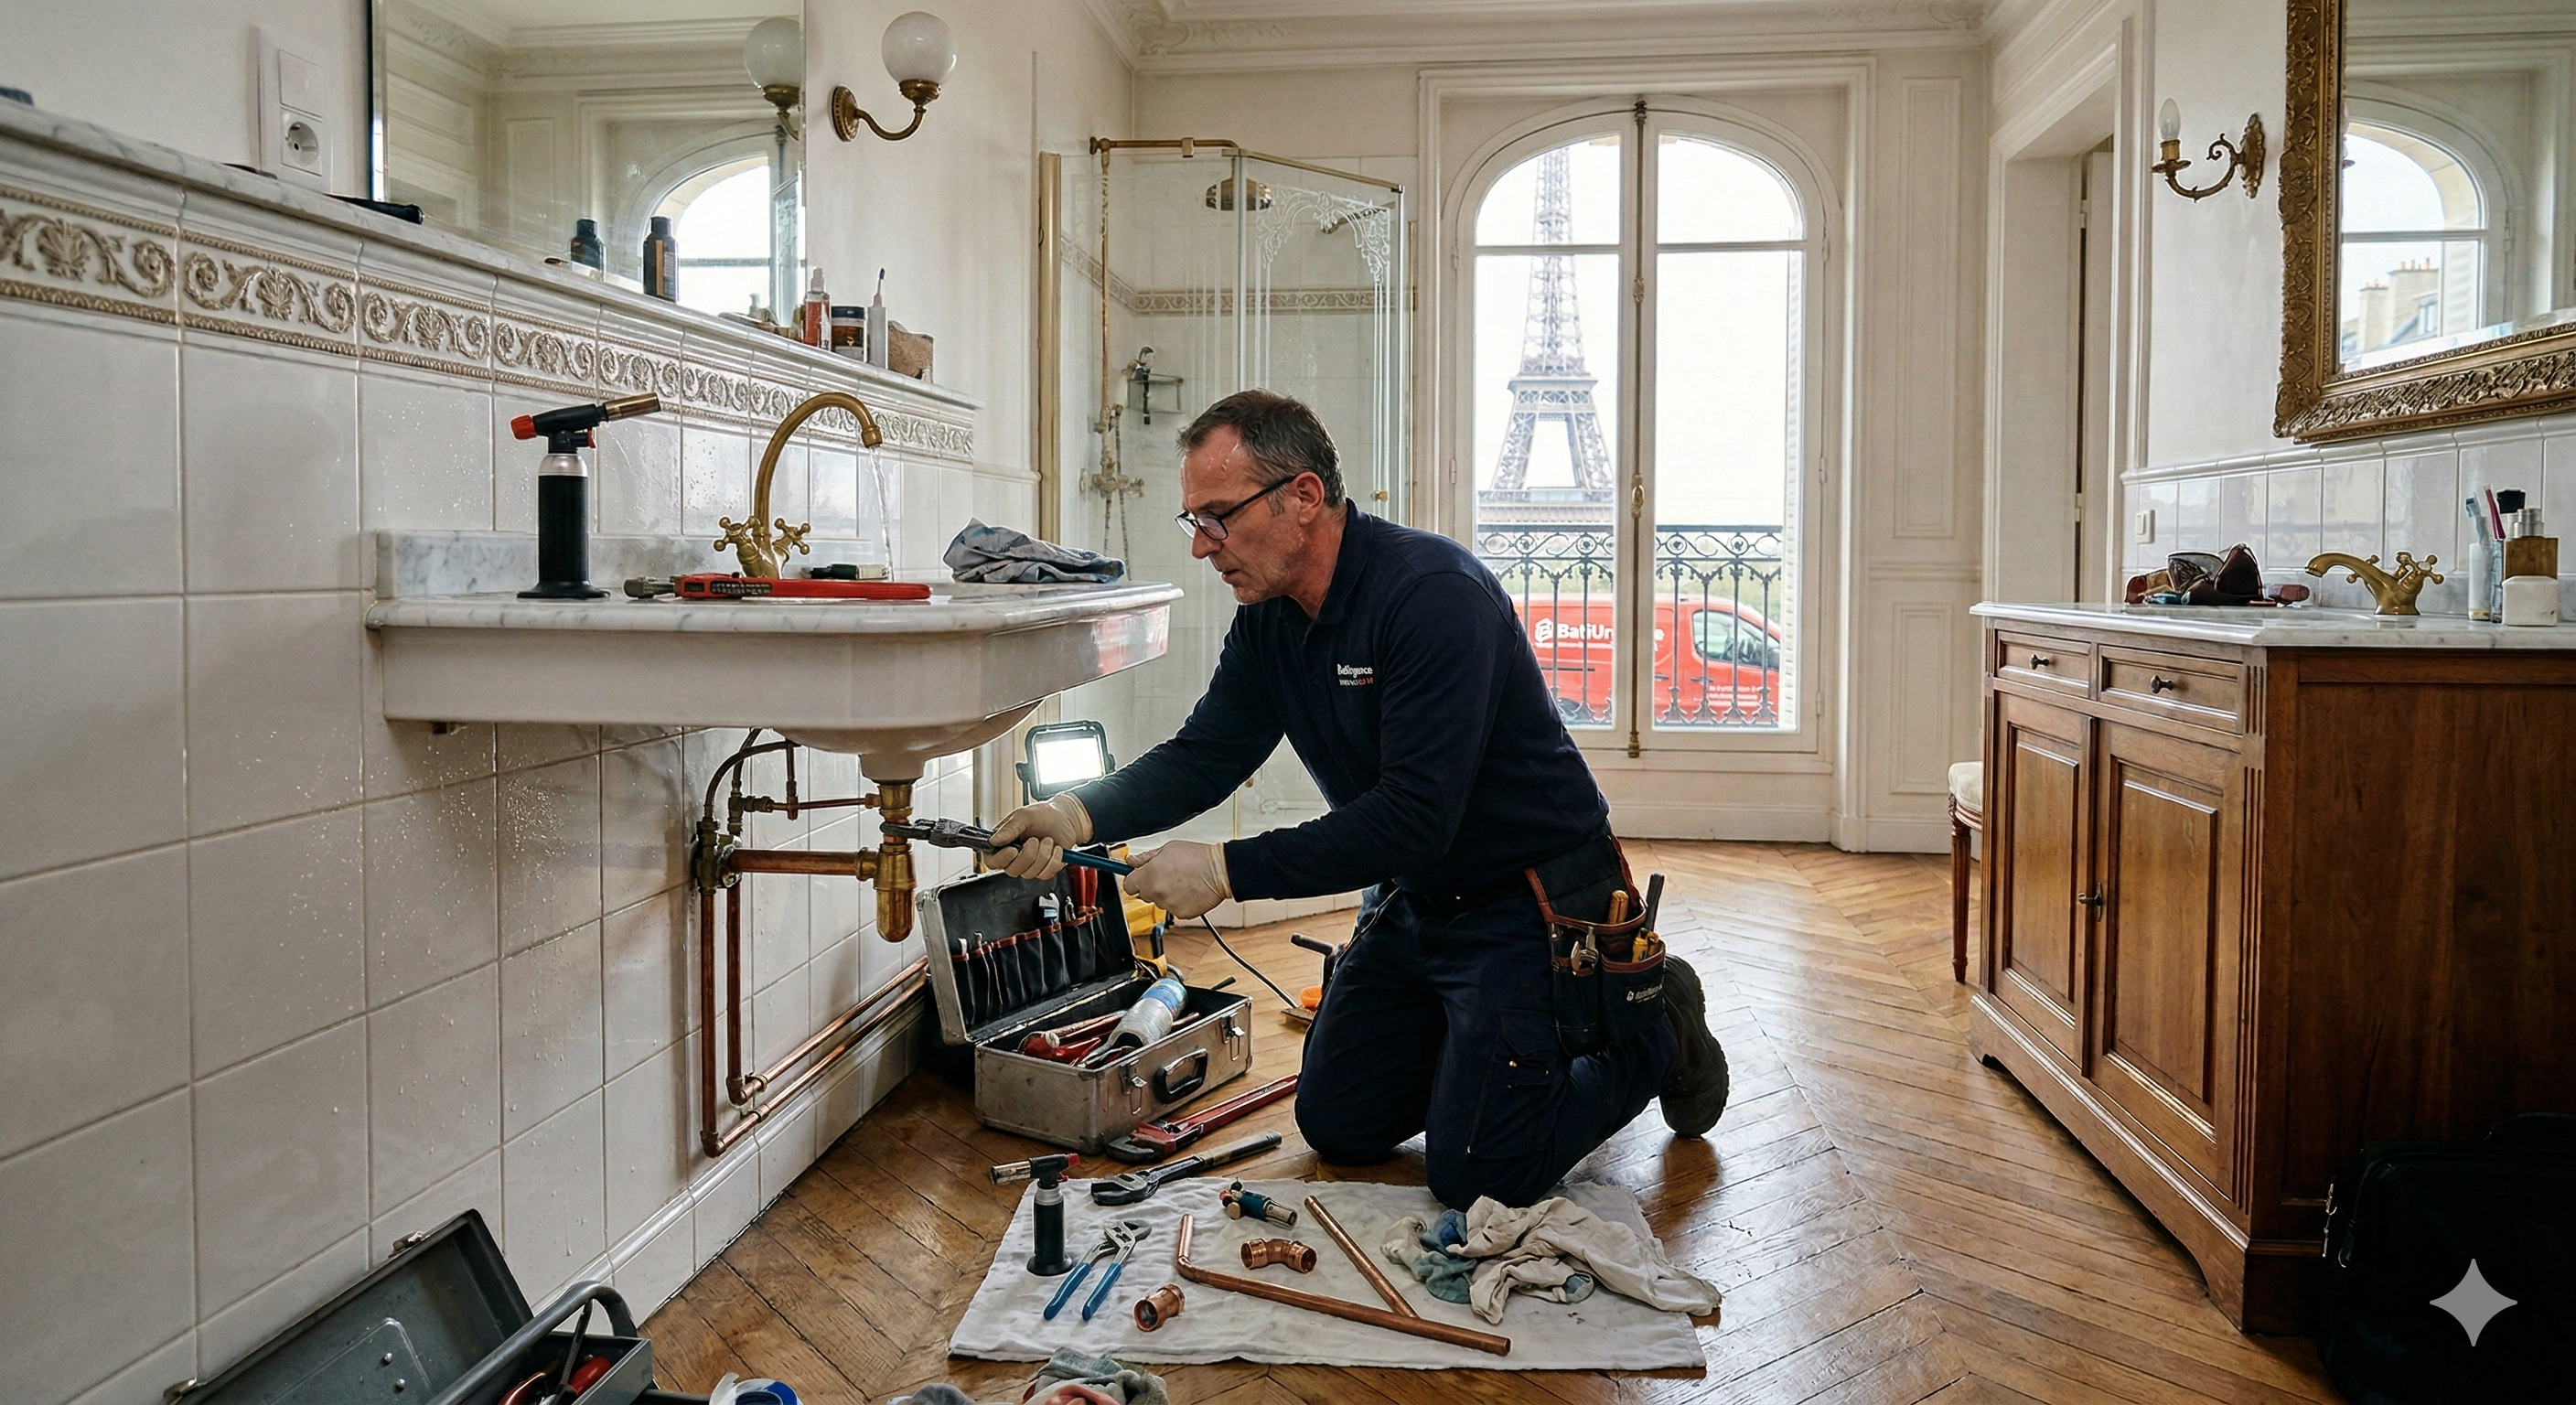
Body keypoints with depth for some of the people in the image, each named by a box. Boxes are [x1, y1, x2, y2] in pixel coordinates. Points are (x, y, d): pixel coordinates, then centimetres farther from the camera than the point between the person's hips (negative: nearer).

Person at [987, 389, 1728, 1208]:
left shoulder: (1436, 595, -28)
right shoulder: (1268, 617, -2)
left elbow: (1414, 818, -33)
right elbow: (1204, 756, -5)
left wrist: (1229, 871, -33)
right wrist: (1078, 816, -23)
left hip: (1532, 900, -8)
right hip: (1415, 900, 8)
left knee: (1477, 1178, -7)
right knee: (1337, 1127, 13)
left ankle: (1655, 1029, 15)